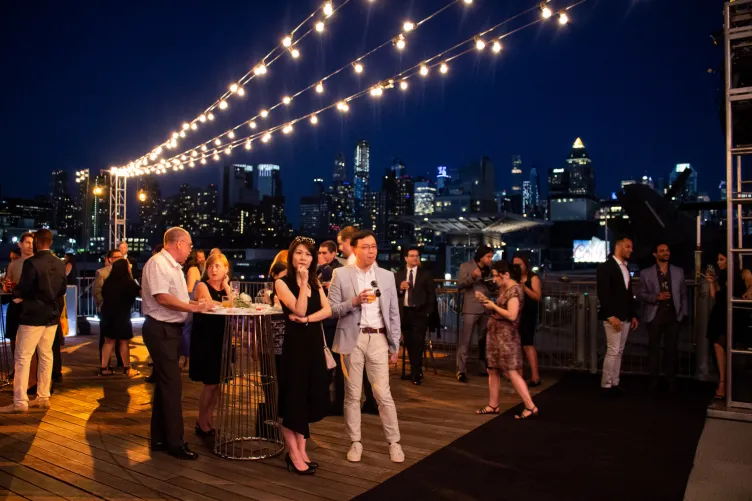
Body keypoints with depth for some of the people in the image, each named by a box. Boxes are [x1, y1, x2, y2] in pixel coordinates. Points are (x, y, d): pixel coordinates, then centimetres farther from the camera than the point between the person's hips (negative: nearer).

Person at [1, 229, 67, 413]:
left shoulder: (31, 262, -15)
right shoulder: (60, 264, 6)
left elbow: (23, 291, -14)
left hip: (33, 315, -7)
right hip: (52, 315, 7)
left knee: (22, 357, -1)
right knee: (46, 356, 11)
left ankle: (20, 402, 0)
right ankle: (43, 397, 16)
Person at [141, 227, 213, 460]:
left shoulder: (173, 266, 15)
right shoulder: (157, 264, -15)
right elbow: (162, 297, -26)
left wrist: (194, 304, 11)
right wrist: (194, 308, -22)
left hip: (170, 329, 10)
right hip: (160, 329, -10)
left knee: (164, 384, 16)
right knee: (172, 385, -6)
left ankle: (159, 438, 27)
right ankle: (175, 443, 3)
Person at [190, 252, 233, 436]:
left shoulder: (226, 288, 11)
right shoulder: (202, 286, -7)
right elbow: (209, 304, -23)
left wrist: (226, 287, -6)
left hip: (221, 339, 6)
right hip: (204, 339, -6)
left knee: (218, 383, 9)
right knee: (210, 383, -3)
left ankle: (208, 420, 23)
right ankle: (202, 423, 12)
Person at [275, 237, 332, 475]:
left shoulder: (315, 282, 10)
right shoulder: (282, 282, -6)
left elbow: (327, 310, -2)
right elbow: (298, 309, -19)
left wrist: (307, 319, -16)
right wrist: (303, 281, -19)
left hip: (314, 343, 6)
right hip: (295, 343, -6)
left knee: (310, 396, 11)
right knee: (294, 397, 1)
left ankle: (301, 450, 23)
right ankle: (293, 455, 11)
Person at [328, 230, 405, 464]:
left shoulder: (387, 276, 6)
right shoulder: (341, 274, 0)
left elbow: (394, 314, 8)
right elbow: (332, 310, -2)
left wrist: (394, 347, 7)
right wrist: (354, 302, -19)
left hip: (378, 339, 1)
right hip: (352, 339, -1)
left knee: (384, 394, 2)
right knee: (352, 394, 7)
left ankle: (394, 442, 15)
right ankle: (355, 442, 20)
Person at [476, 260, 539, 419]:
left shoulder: (514, 290, -17)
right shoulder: (504, 289, 12)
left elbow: (512, 315, -24)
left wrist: (494, 306, -16)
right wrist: (487, 301, 3)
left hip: (506, 336, -10)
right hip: (495, 334, 10)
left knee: (511, 372, -8)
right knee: (493, 370, 12)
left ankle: (530, 407, -2)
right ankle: (493, 405, 20)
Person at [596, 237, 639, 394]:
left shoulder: (626, 268, 17)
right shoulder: (605, 267, -9)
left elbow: (629, 294, 20)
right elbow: (603, 293, -16)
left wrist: (633, 315, 14)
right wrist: (611, 316, -21)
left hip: (625, 317, 8)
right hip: (613, 317, -8)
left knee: (619, 352, 9)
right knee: (612, 351, -7)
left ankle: (614, 383, 15)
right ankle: (606, 385, 0)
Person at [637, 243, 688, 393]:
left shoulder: (679, 272, 9)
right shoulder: (646, 273, 2)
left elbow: (683, 293, 12)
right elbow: (640, 294, 0)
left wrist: (684, 312, 5)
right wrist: (656, 297, -15)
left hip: (673, 315, 1)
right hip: (654, 316, -1)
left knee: (671, 350, 3)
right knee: (654, 349, 6)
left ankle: (671, 382, 12)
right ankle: (654, 381, 15)